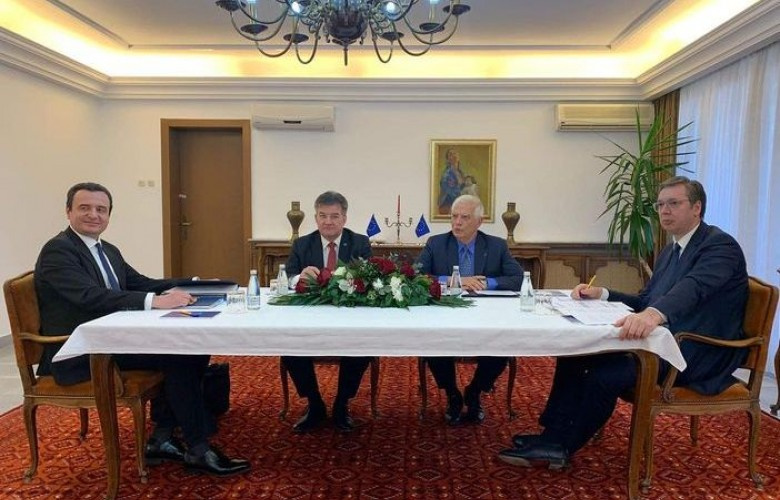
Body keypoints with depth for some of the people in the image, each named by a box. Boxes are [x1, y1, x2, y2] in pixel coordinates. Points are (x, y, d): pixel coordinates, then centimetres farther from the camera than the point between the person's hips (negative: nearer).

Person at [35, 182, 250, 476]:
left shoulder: (109, 251, 17)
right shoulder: (57, 250, -11)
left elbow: (142, 284, 14)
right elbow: (91, 296, -26)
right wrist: (154, 301, -35)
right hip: (79, 355, -8)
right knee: (175, 354, -22)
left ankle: (162, 438, -2)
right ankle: (198, 451, -12)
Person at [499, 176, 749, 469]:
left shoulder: (721, 246, -11)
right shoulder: (669, 252, 17)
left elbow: (692, 287, -33)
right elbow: (644, 301, 20)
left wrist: (653, 314, -52)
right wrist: (601, 294, 4)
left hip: (697, 355, -9)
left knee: (605, 375, -26)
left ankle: (560, 446, -6)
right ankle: (553, 438, -5)